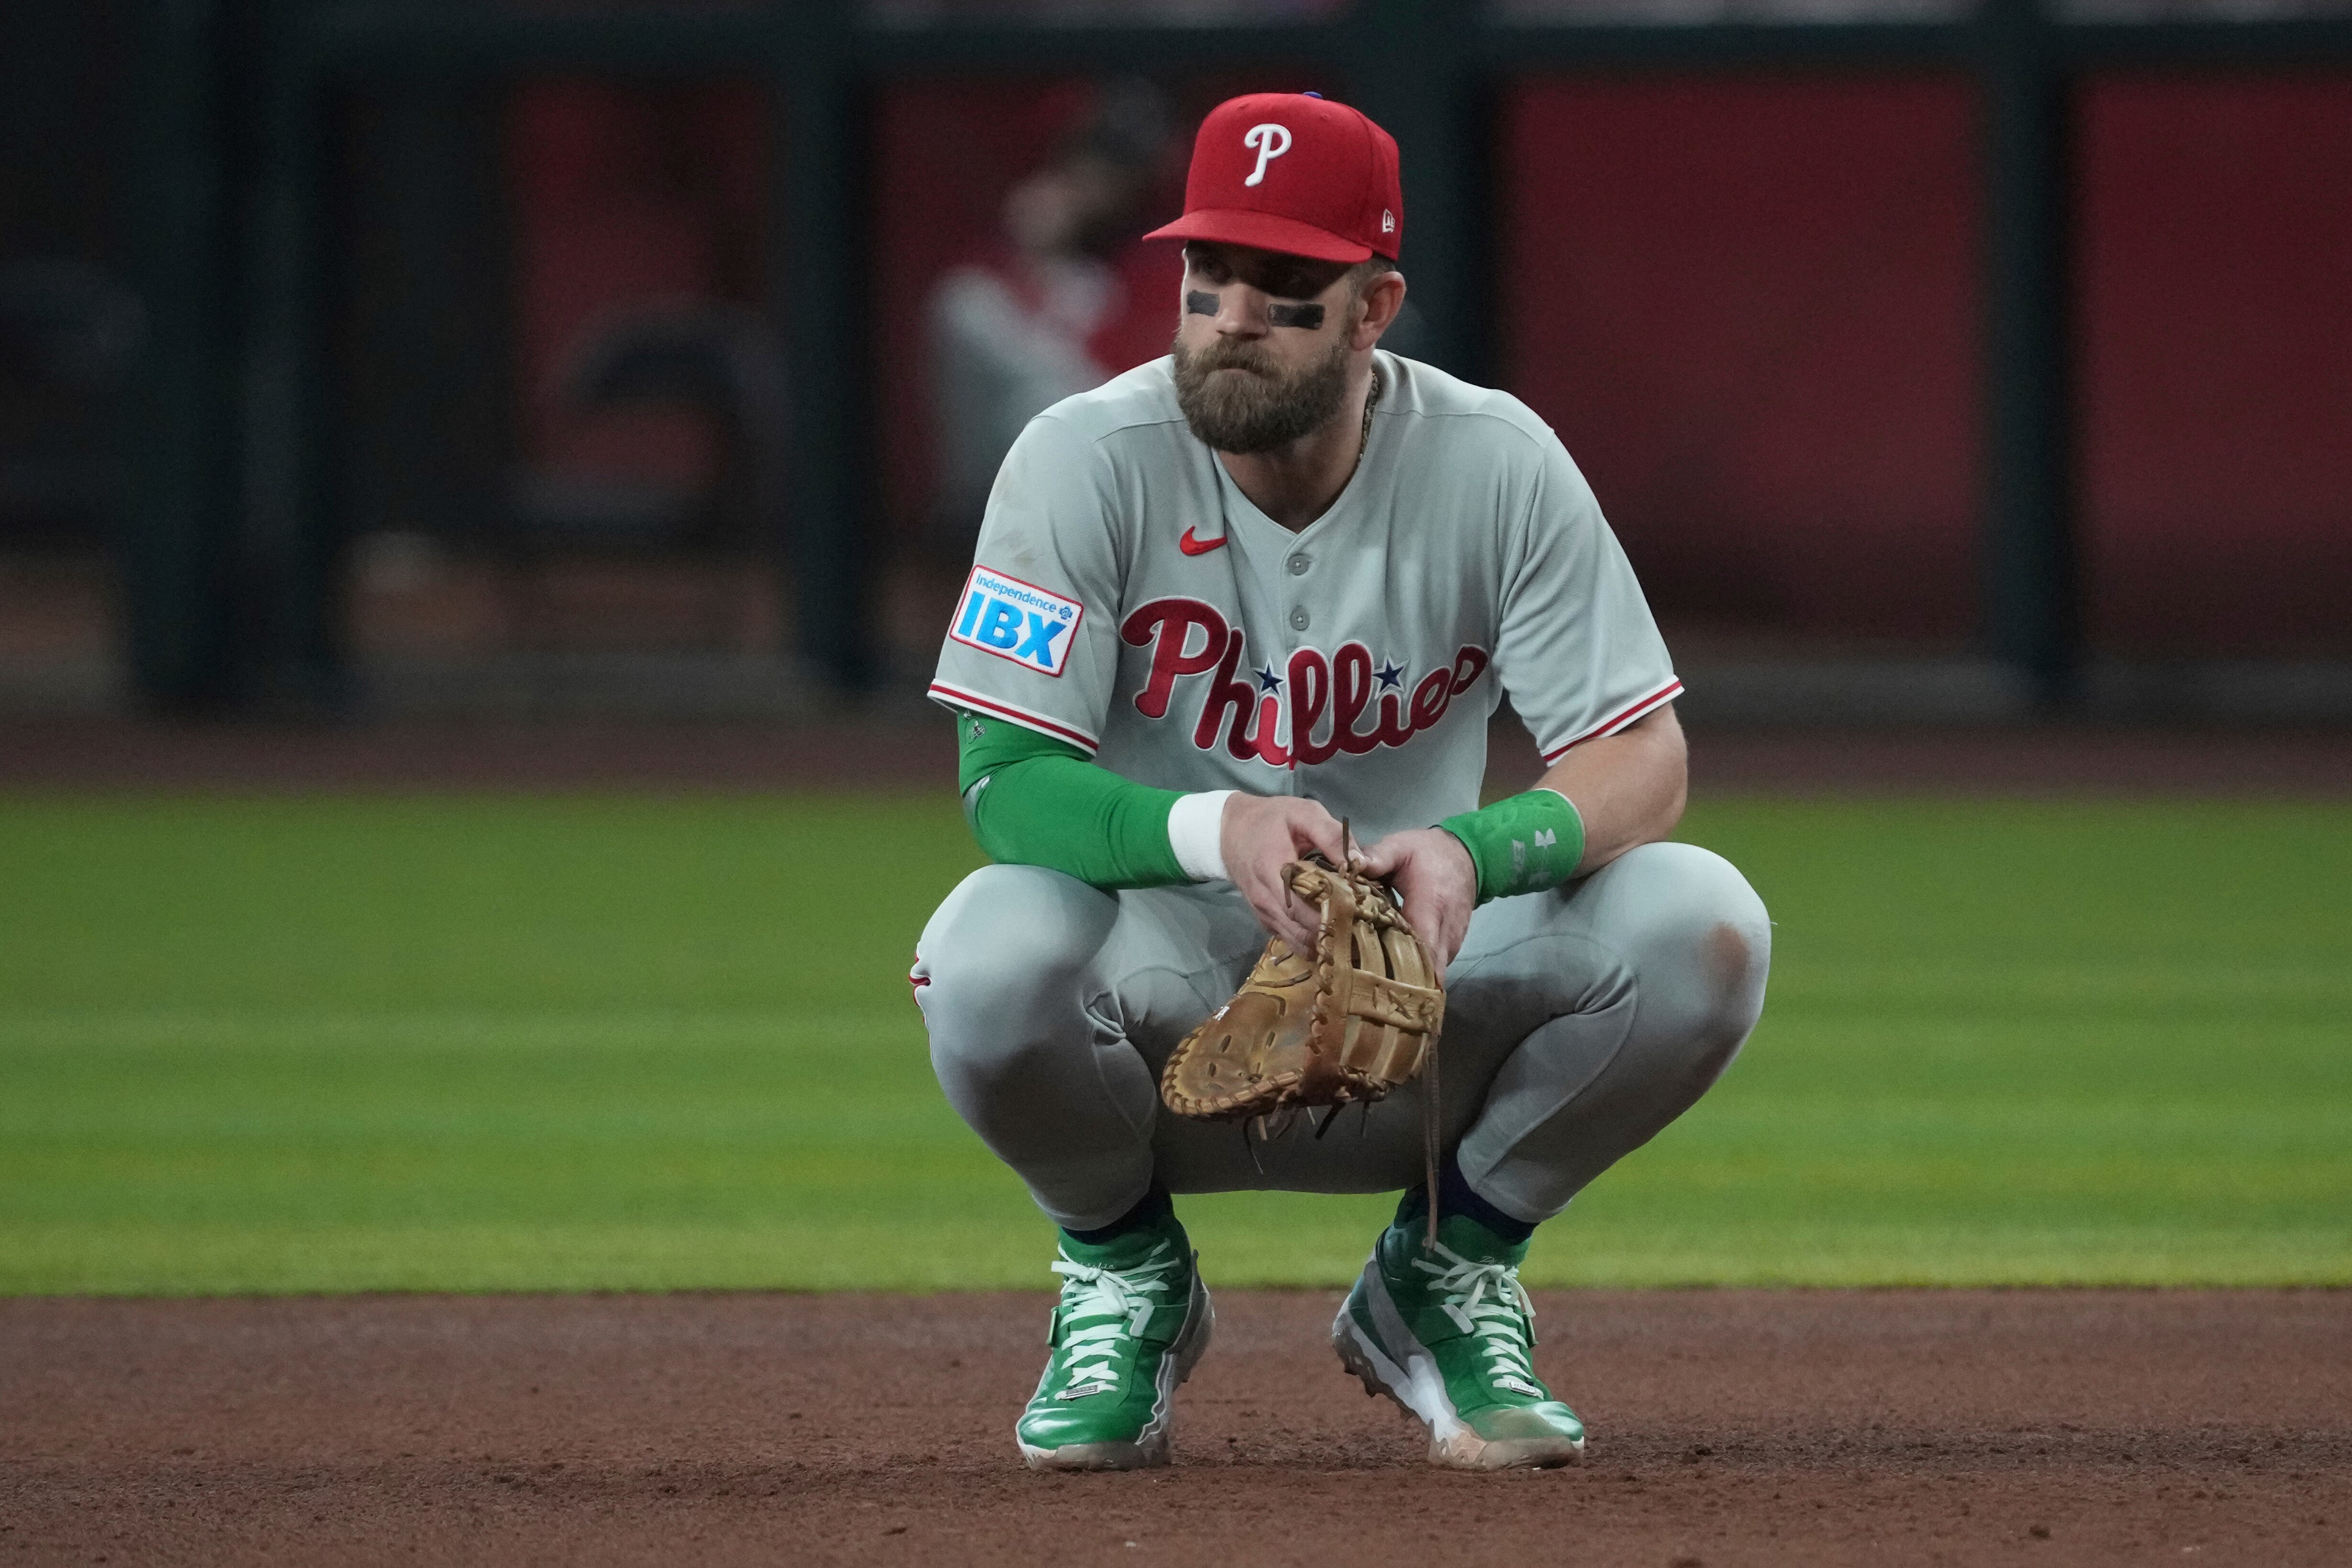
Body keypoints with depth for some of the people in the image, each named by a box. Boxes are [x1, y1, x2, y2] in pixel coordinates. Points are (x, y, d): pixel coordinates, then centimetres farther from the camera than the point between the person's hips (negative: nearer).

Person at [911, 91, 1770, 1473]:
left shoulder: (1497, 465, -10)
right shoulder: (1089, 462, -14)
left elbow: (1643, 761, -13)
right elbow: (1005, 781, -21)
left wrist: (1477, 851, -36)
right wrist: (1218, 829, -41)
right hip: (1162, 990, -2)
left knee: (1703, 927, -24)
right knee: (995, 957, -36)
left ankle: (1442, 1280, 2)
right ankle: (1128, 1276, -1)